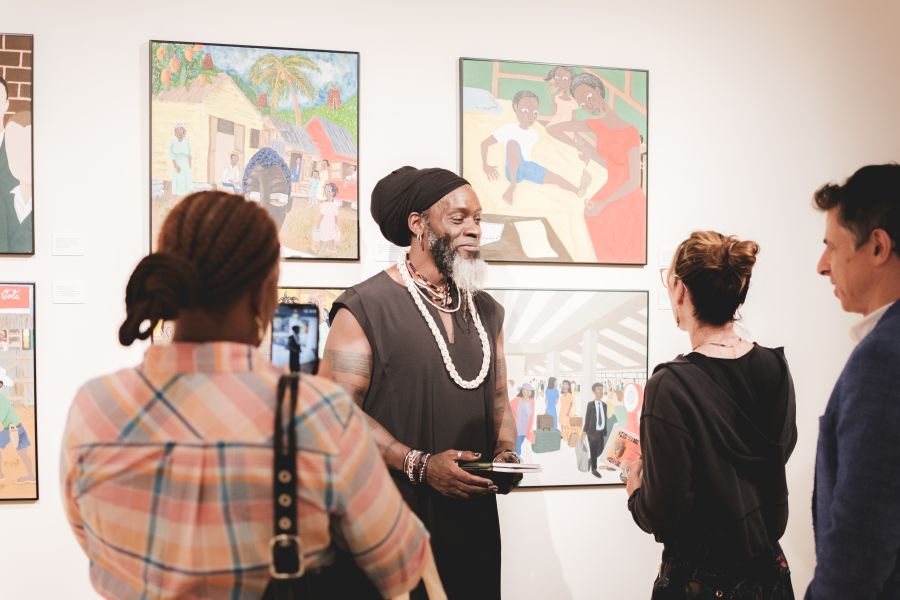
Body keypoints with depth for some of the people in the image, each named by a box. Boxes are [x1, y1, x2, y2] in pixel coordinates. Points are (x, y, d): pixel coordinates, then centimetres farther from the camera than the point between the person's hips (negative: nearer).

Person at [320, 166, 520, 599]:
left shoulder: (486, 311, 12)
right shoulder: (365, 308, -9)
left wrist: (504, 453, -1)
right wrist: (419, 465, -20)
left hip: (475, 518, 6)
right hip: (394, 521, -5)